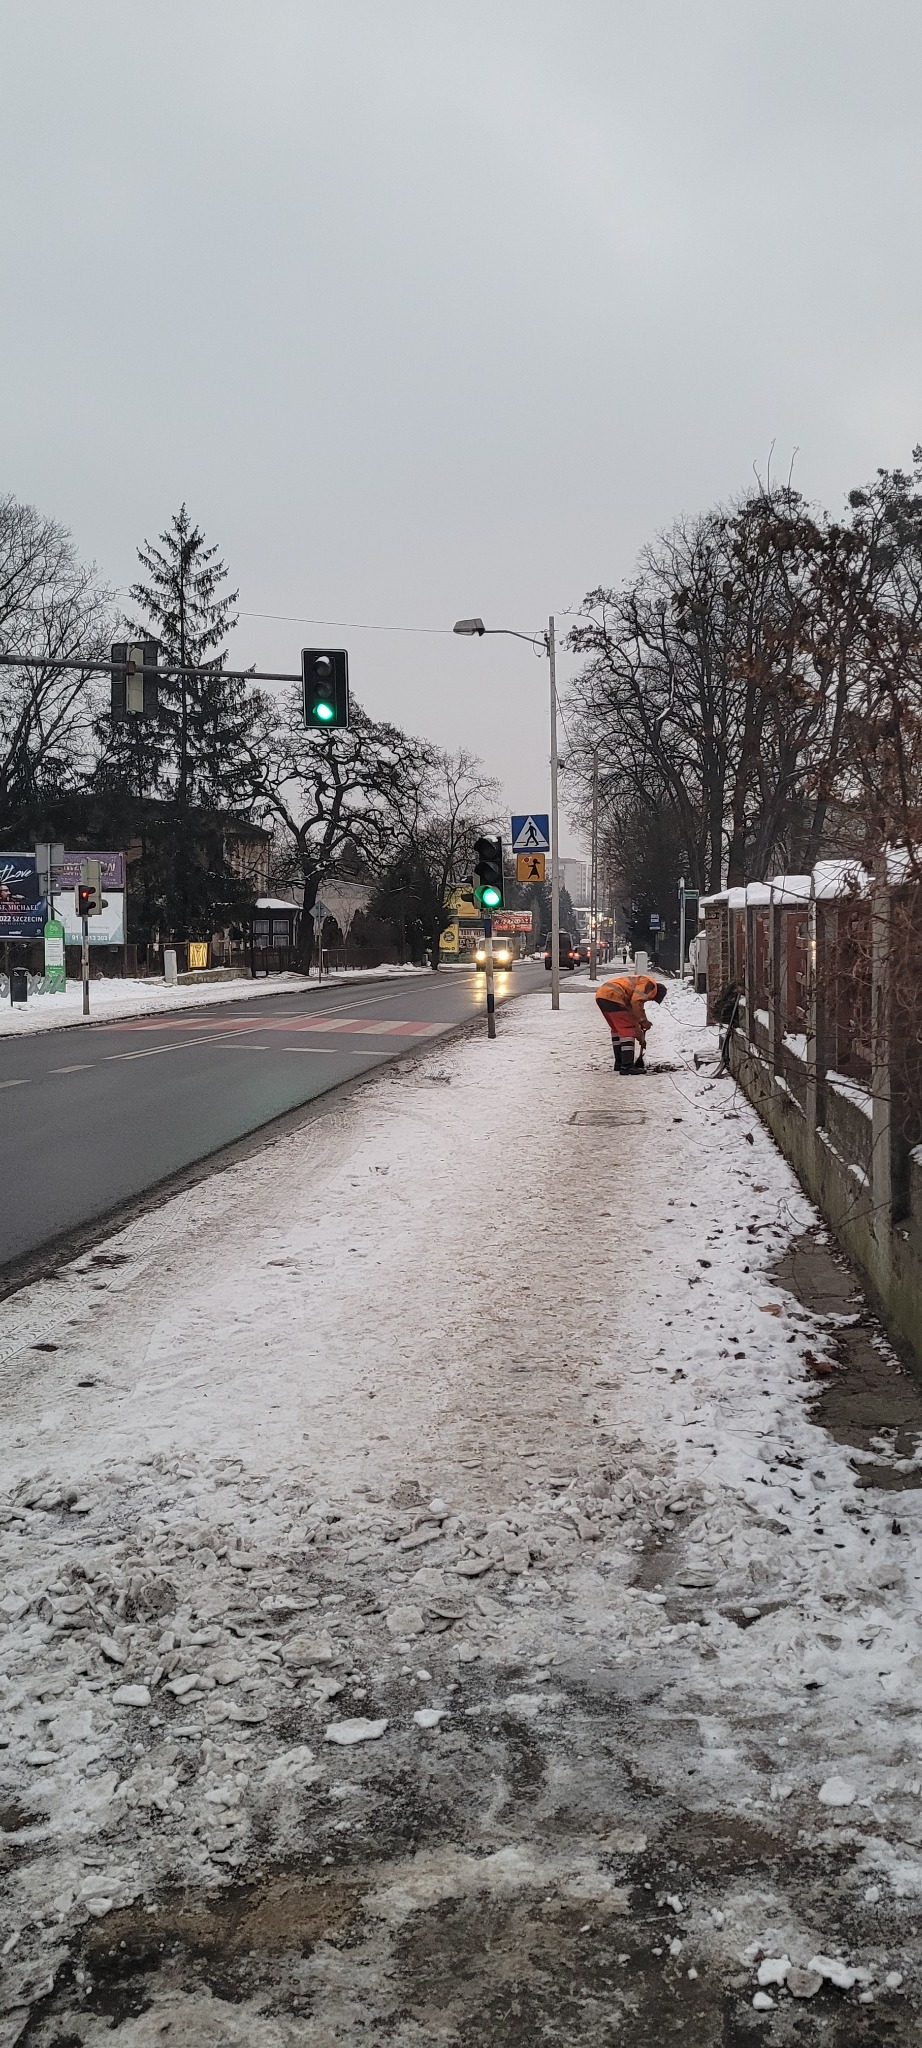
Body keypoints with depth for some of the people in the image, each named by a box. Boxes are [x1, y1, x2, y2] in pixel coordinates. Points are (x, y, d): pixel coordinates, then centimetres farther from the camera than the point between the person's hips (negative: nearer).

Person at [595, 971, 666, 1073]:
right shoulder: (649, 983, 2)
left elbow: (634, 1013, 36)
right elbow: (636, 1002, -15)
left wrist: (640, 1037, 39)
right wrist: (643, 1020, -6)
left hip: (600, 996, 10)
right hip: (612, 996, -10)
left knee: (617, 1029, 24)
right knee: (627, 1030, -5)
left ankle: (619, 1063, 31)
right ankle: (627, 1066, -9)